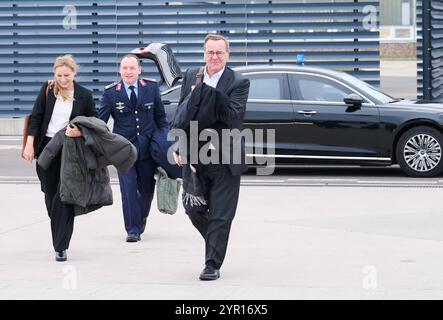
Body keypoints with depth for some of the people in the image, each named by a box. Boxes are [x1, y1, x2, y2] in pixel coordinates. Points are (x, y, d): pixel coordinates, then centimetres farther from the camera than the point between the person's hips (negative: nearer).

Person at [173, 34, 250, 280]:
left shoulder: (238, 83, -7)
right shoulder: (191, 76, 6)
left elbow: (234, 116, -20)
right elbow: (182, 112, 12)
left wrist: (209, 92, -27)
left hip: (225, 159, -4)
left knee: (220, 215, 0)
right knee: (193, 208, 6)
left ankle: (213, 265, 6)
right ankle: (215, 241, 33)